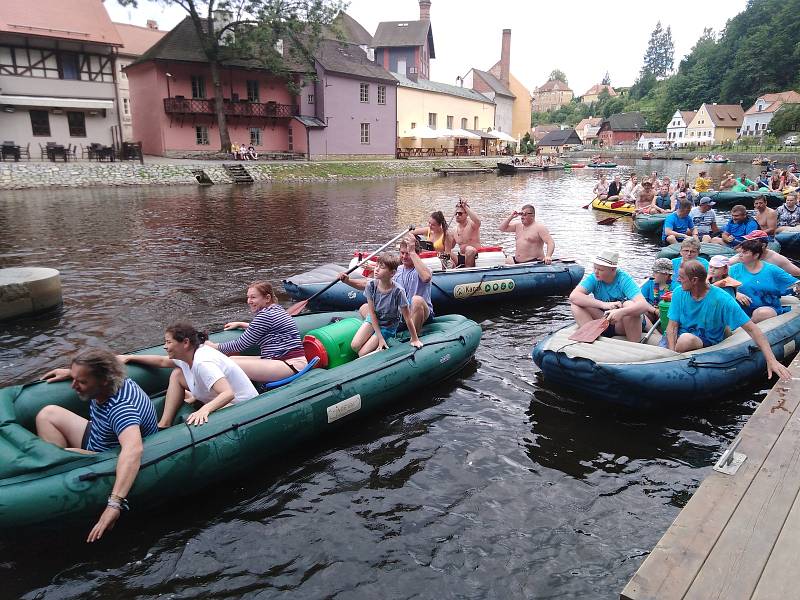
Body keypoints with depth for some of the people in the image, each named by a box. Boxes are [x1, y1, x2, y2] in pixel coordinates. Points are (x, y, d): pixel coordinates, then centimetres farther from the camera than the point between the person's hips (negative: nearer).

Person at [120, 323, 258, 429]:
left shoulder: (203, 363, -30)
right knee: (177, 374, 4)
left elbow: (228, 393, -41)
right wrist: (130, 357, 14)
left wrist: (205, 409, -55)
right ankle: (164, 424, 4)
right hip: (219, 398, 9)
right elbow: (162, 362, 17)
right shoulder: (187, 355, -2)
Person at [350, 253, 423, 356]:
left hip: (388, 326, -4)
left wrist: (415, 339, -14)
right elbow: (372, 312, -13)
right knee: (354, 346, -11)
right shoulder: (371, 285, -18)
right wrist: (380, 338, -17)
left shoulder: (398, 291, -28)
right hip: (373, 320, 4)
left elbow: (408, 318, -20)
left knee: (363, 353, -14)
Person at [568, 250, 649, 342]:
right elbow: (573, 296, -26)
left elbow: (644, 305, -31)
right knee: (576, 304, -17)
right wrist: (603, 304, -33)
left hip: (621, 324, -2)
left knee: (630, 305, -32)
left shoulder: (624, 279, -17)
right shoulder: (593, 278, -9)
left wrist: (620, 312, -50)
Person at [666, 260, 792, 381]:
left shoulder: (722, 300, -17)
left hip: (709, 342, -3)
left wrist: (771, 360, -25)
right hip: (680, 335, 3)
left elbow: (752, 329, -17)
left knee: (686, 339, -36)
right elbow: (672, 326, -6)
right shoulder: (679, 293, -5)